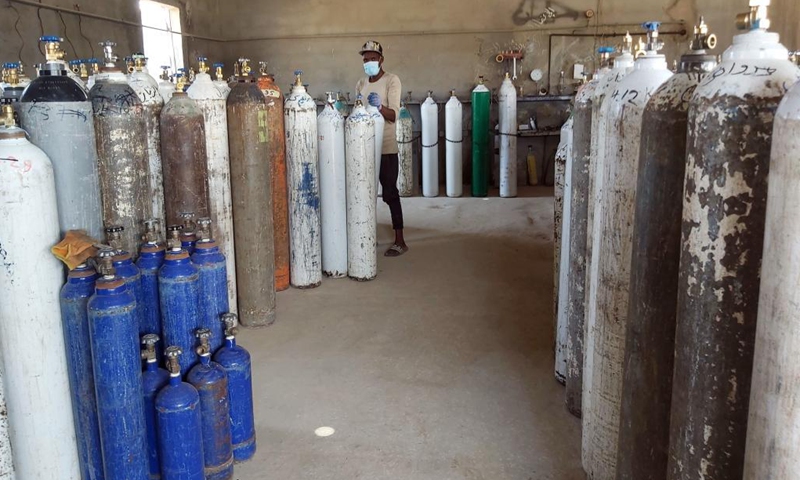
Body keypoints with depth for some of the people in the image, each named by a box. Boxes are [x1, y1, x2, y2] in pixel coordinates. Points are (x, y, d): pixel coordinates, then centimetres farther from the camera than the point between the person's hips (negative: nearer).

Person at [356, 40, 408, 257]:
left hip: (386, 147, -6)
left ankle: (400, 241, 2)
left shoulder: (391, 80, -5)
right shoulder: (361, 84, 13)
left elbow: (394, 114, -15)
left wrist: (379, 106, -33)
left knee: (390, 193, -4)